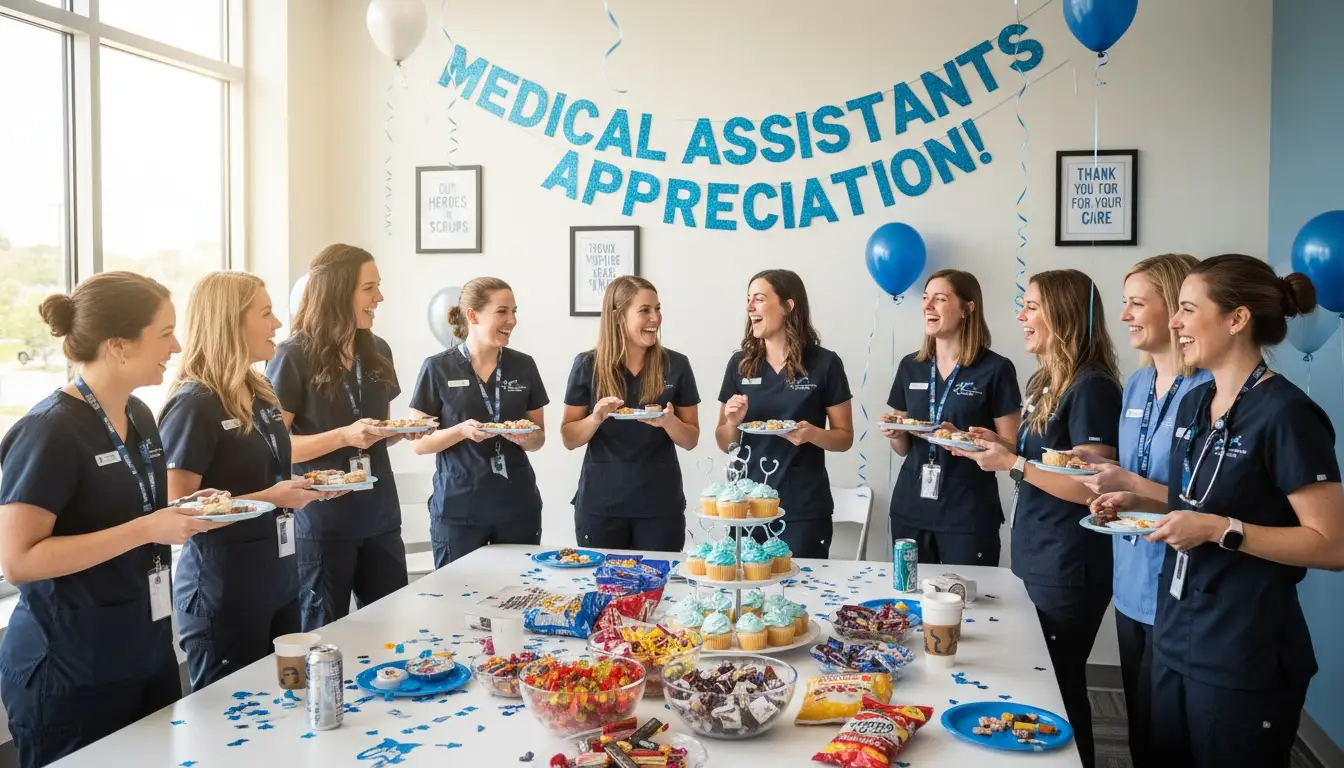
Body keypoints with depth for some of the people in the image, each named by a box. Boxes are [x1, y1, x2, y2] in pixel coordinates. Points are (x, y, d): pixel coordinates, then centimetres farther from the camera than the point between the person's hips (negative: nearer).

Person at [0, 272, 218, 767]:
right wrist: (146, 531, -25)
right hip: (70, 673, -8)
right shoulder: (51, 431, -18)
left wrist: (186, 516, 1)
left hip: (147, 654, 8)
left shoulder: (138, 415, 7)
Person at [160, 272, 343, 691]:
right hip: (223, 595, -8)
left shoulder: (259, 393, 10)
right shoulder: (193, 405, -16)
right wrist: (269, 498, -22)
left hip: (279, 581, 8)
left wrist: (308, 486, 3)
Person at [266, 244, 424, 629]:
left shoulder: (377, 351, 8)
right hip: (321, 521, -6)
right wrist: (345, 436, -24)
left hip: (380, 516, 6)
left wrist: (405, 429, -2)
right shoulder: (294, 356, -11)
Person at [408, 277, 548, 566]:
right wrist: (462, 431, -19)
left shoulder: (523, 366, 4)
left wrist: (526, 438, -11)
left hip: (518, 506, 3)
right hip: (457, 509, -2)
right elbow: (418, 443, -2)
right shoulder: (438, 368, -4)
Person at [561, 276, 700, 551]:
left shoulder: (676, 365, -1)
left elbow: (691, 440, 4)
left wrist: (668, 421, -16)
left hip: (660, 504, 1)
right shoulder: (587, 365, -3)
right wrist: (596, 418, -17)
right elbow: (569, 439, 2)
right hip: (600, 503, 0)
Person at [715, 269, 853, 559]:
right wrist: (732, 421, -11)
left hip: (804, 510, -3)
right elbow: (725, 444, 10)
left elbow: (845, 438, 1)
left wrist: (812, 434, -18)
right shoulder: (740, 363, 4)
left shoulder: (824, 363, -5)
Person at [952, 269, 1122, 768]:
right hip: (1039, 562, 9)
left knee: (1058, 689, 4)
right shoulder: (1049, 382, 11)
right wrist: (999, 446, 3)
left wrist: (1012, 463, -19)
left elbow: (1089, 488, -23)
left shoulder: (1091, 388, -17)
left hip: (1070, 571, -9)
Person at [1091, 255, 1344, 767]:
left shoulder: (1286, 415, -17)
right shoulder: (1194, 404, 7)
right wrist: (1139, 501, 5)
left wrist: (1220, 529, -24)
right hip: (1175, 636, 8)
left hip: (1245, 657, -8)